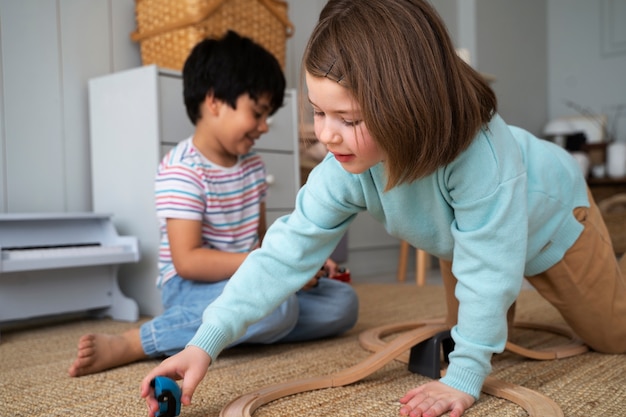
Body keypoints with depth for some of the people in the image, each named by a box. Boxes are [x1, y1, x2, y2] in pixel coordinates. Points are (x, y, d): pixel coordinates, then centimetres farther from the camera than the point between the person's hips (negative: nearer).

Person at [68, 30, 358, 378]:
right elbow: (188, 261, -23)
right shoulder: (182, 170, -17)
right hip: (193, 288, -7)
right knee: (276, 306, -37)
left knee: (343, 301, -3)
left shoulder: (253, 165, 9)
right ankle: (128, 345, -24)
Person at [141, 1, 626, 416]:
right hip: (463, 240, 3)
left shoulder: (478, 147, -48)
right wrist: (207, 342, -42)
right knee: (466, 330, 19)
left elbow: (487, 267, -43)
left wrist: (463, 378, -39)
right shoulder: (343, 172, -33)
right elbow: (286, 251, -35)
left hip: (550, 212, -3)